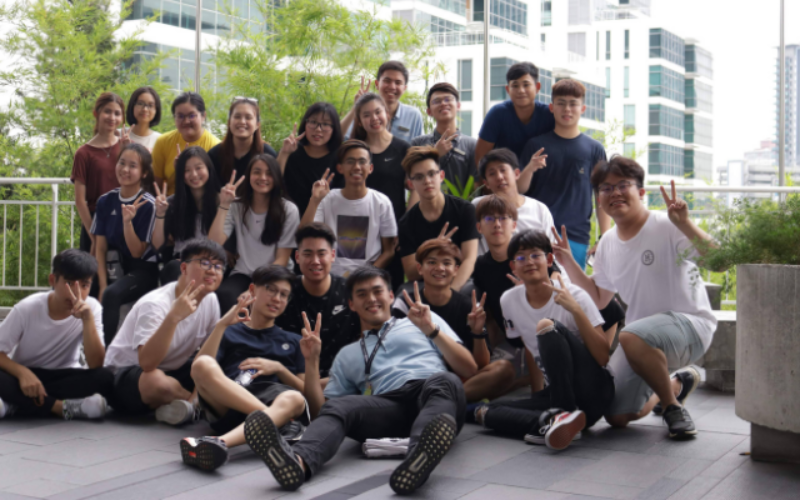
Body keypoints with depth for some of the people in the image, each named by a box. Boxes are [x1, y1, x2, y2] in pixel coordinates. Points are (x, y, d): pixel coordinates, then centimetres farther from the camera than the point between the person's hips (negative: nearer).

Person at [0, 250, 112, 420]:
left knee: (104, 378, -31)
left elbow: (95, 365, -21)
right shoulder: (27, 308, -16)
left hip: (63, 377, 2)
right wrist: (22, 372, -35)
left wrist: (87, 319, -33)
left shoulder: (92, 308, -14)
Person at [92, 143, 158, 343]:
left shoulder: (147, 205, -11)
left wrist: (128, 221, -26)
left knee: (111, 295, -33)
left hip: (143, 271, -5)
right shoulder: (106, 201, 3)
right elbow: (100, 248, 3)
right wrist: (102, 286, -8)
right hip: (113, 270, 6)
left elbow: (137, 253, -11)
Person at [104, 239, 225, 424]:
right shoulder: (155, 304, -26)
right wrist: (174, 316, -47)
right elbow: (146, 362, -40)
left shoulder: (210, 300, -4)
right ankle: (197, 403, -12)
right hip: (123, 376, -6)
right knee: (156, 381, -40)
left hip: (172, 373, 6)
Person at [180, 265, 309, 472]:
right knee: (204, 365, -30)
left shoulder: (292, 341, 30)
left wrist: (278, 368, 3)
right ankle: (277, 423, -40)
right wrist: (222, 325, 0)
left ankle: (222, 441, -59)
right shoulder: (229, 333, 26)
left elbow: (306, 391, 20)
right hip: (225, 405, 0)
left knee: (293, 399, -36)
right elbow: (198, 371, 7)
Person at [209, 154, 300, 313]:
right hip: (242, 275, 2)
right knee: (223, 294, -34)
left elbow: (282, 258, -3)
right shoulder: (236, 208, 8)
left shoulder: (289, 210, 1)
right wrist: (224, 206, -11)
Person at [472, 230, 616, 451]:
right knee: (484, 412, -16)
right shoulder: (509, 301, 4)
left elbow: (604, 358, -19)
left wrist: (576, 310, -26)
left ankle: (565, 414, -31)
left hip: (595, 390, -5)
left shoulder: (575, 296, -10)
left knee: (547, 325, -27)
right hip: (557, 391, 5)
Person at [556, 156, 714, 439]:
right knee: (616, 416, 3)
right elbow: (599, 299, 18)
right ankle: (677, 383, 30)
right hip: (642, 337, 7)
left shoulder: (666, 227, -13)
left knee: (631, 337, -39)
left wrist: (685, 224, -37)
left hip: (689, 323, -7)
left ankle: (673, 407, -14)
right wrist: (569, 264, 8)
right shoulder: (607, 245, 8)